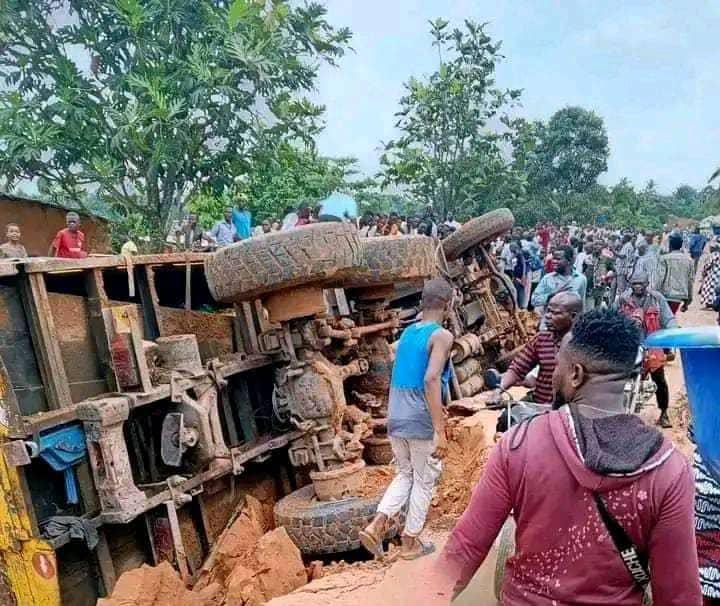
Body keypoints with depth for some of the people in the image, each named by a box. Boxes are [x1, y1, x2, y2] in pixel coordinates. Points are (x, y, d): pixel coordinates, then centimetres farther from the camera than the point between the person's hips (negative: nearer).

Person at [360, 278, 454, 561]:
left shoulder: (407, 332, 10)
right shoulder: (442, 335, -12)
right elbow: (431, 379, -25)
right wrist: (440, 430, -24)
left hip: (396, 419, 7)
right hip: (421, 423, -6)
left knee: (405, 474, 22)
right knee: (424, 481, 12)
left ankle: (376, 525, 9)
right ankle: (410, 543, 24)